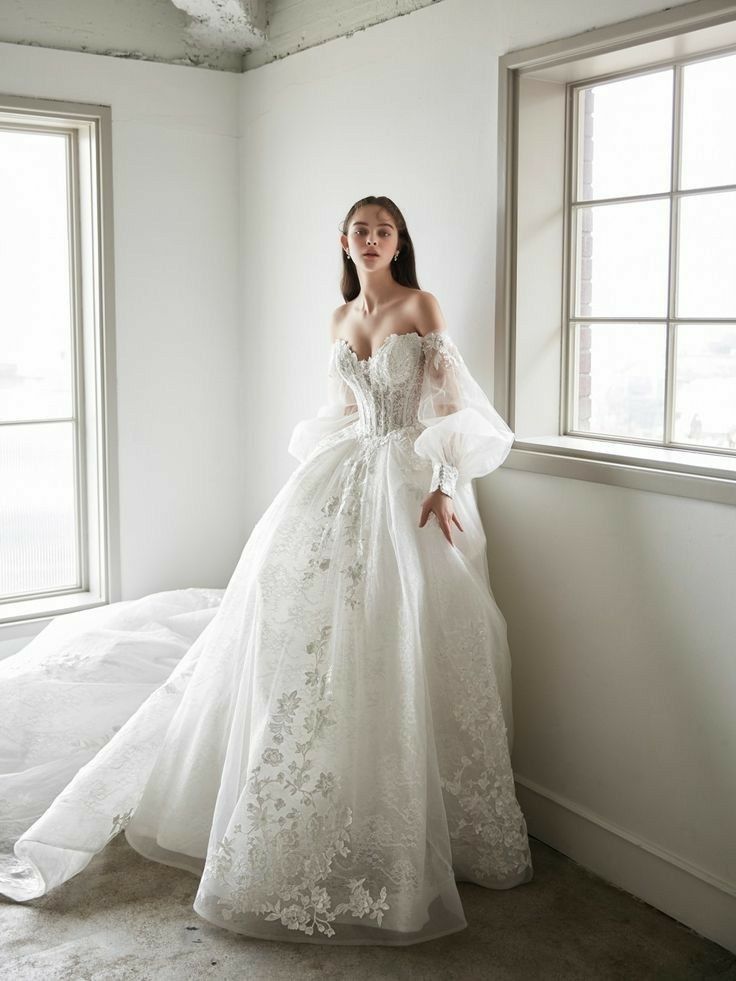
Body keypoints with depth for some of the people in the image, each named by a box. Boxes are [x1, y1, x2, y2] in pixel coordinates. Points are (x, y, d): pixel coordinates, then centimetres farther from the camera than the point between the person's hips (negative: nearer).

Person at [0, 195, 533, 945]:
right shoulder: (340, 318, 15)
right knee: (308, 622, 2)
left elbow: (454, 403, -6)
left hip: (408, 482, -5)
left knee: (396, 648, -8)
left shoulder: (421, 307, -1)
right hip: (346, 478, 5)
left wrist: (441, 484, -16)